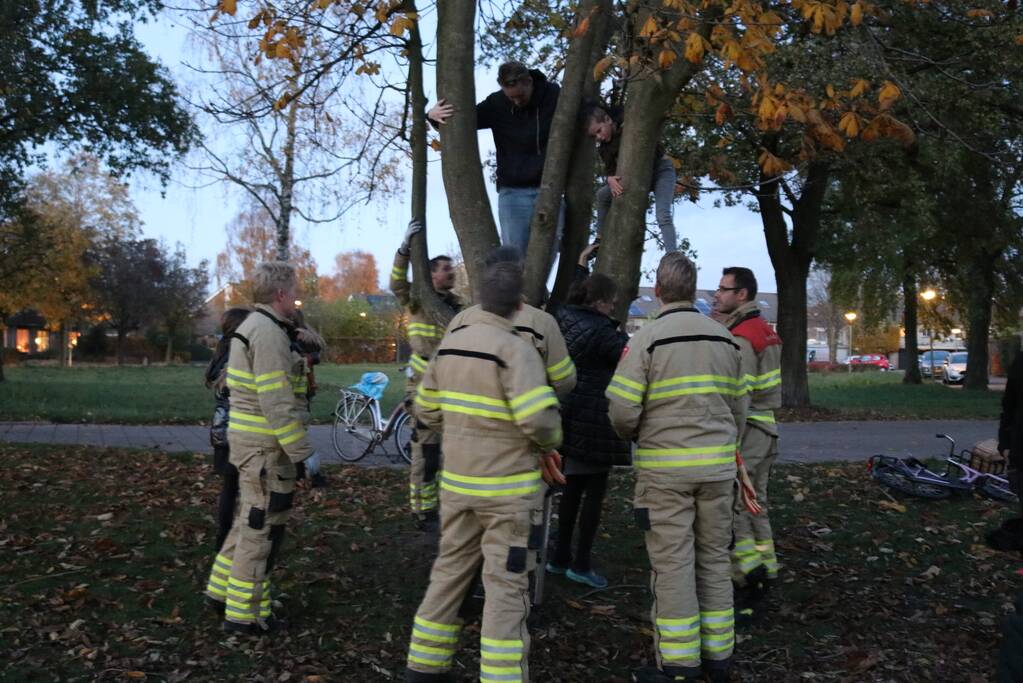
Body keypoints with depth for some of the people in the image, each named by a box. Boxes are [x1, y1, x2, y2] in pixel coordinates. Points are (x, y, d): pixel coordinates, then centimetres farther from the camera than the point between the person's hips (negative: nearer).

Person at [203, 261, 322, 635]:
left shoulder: (252, 326, 14)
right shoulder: (268, 334, -18)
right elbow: (276, 402, -23)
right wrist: (303, 451, -20)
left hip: (246, 436, 10)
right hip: (265, 445, -10)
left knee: (251, 518, 22)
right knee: (262, 527, 0)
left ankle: (222, 590, 32)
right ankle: (244, 613, 10)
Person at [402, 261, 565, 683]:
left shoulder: (449, 344, 5)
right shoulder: (515, 348, -16)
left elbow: (427, 409, 11)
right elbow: (538, 418, -24)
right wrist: (549, 444, -4)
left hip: (457, 481, 7)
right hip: (505, 486, -7)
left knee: (450, 569, 18)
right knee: (506, 584, 1)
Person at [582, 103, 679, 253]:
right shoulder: (605, 146, -1)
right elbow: (609, 167, -9)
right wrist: (610, 178, -31)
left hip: (661, 170, -7)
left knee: (662, 216, -26)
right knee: (603, 194, -1)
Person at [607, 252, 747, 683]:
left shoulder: (647, 338, -10)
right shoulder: (725, 339, 7)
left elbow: (622, 410, -13)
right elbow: (739, 407, 10)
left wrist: (635, 436, 8)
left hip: (665, 467, -5)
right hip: (718, 466, 5)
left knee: (672, 564, 2)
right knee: (714, 559, 14)